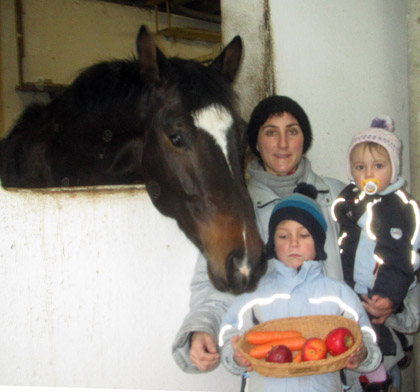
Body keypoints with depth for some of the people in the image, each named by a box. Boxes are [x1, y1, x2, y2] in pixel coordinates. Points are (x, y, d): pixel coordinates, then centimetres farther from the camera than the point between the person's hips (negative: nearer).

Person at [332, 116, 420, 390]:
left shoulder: (395, 207, -15)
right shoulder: (351, 197, 5)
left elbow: (396, 256, -19)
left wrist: (388, 293, -27)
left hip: (377, 297, -7)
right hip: (353, 293, 7)